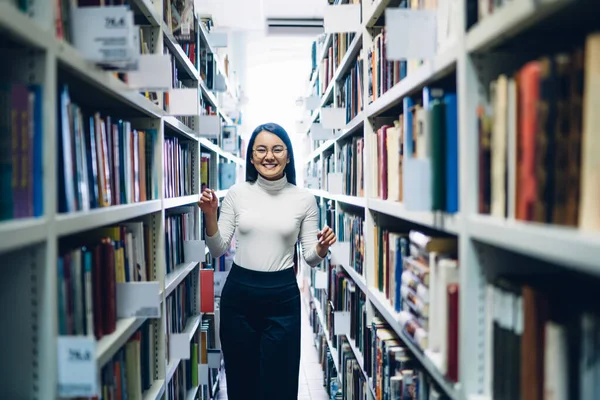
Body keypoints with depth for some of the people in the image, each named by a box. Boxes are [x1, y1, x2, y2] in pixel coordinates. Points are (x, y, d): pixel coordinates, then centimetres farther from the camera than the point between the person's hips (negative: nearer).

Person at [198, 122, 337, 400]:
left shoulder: (304, 199, -2)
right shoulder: (237, 193, -1)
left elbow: (310, 259, 1)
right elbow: (218, 250, 1)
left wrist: (322, 249, -21)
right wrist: (210, 216, -15)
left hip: (283, 296, -1)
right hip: (238, 293, 1)